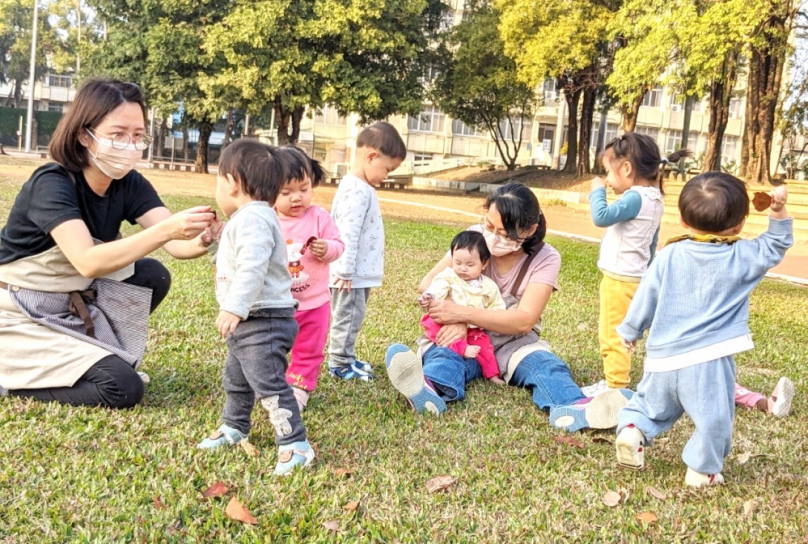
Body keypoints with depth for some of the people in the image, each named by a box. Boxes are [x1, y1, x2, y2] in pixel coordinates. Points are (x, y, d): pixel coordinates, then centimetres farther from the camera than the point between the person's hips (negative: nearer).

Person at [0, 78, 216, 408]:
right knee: (124, 389, -18)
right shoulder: (51, 184, -24)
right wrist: (164, 230, -48)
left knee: (153, 275, -10)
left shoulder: (129, 185, -5)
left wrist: (204, 240, -42)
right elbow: (88, 262, -38)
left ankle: (78, 356, 5)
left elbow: (176, 243, -19)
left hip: (72, 302, 7)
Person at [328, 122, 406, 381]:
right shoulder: (357, 192, -21)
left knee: (352, 318, 18)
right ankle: (340, 364, 11)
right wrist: (345, 271, -22)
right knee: (347, 318, 1)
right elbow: (347, 234, -25)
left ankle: (347, 358, 29)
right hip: (351, 275, -10)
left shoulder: (362, 187, 12)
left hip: (360, 274, 10)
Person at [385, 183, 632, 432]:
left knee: (545, 365, -30)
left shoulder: (545, 259, -10)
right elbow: (429, 282, -7)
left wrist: (463, 313, -30)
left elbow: (524, 320, -20)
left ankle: (573, 409, -62)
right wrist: (455, 321, -27)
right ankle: (430, 391, -67)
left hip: (513, 344, 0)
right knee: (445, 353, -33)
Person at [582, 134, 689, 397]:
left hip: (619, 279, -10)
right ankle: (614, 380, 28)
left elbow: (601, 216, -29)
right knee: (611, 334, 19)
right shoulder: (654, 199, 11)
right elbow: (651, 244, 19)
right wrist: (644, 273, 28)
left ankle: (616, 385, 5)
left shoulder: (635, 197, -19)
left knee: (612, 335, -1)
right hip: (634, 277, 10)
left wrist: (597, 190, -12)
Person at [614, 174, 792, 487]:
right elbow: (776, 245, 13)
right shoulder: (742, 258, -4)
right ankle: (702, 471, 16)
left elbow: (645, 299, 5)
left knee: (652, 404, 23)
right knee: (714, 419, 11)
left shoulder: (668, 256, -1)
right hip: (708, 361, -3)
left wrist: (629, 331, 18)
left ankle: (632, 428, 0)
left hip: (663, 358, 3)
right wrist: (778, 211, 8)